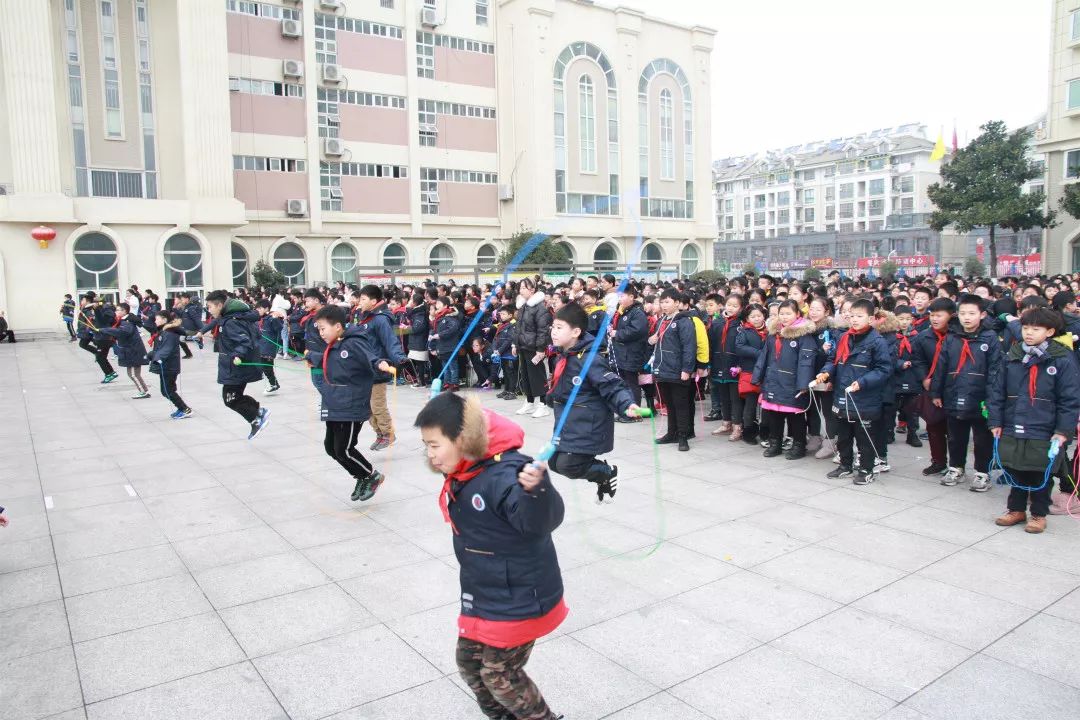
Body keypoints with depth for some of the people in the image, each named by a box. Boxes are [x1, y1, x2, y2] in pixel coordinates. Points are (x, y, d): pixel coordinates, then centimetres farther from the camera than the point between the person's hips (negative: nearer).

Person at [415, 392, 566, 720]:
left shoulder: (505, 473, -31)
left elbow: (541, 521, -44)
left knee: (500, 674, 5)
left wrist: (537, 489, -66)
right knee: (469, 661, 20)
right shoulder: (463, 470, -3)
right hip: (482, 595, 9)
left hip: (519, 599, -9)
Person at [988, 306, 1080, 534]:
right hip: (1012, 430, 3)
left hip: (1044, 433, -3)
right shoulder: (1011, 357, 3)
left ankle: (1039, 514, 26)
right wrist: (995, 421, 2)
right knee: (1015, 471, 14)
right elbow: (996, 391, 6)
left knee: (1040, 476, 10)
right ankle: (1016, 509, 30)